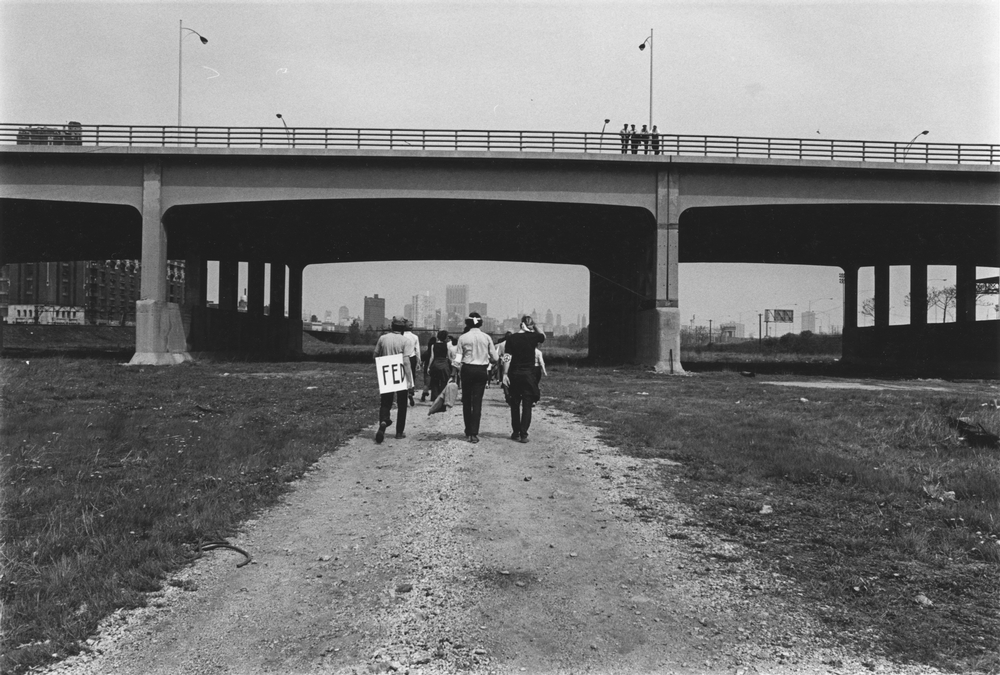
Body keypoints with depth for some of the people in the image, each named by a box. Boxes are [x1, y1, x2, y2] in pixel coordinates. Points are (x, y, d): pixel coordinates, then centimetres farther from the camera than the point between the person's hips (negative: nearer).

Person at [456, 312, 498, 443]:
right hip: (482, 371, 1)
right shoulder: (486, 337, -1)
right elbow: (495, 358, 0)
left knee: (467, 401, 13)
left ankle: (468, 432, 20)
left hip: (467, 370, 0)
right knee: (477, 402, 3)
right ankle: (474, 433, -3)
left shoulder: (463, 337, -4)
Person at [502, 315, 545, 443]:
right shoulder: (533, 337, -4)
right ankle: (523, 434, -4)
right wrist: (535, 325, 9)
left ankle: (516, 433, 18)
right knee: (527, 405, 2)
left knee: (514, 404, 13)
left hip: (514, 374, 1)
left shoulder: (511, 338, -3)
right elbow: (544, 336, 19)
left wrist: (505, 374, -6)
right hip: (529, 374, -1)